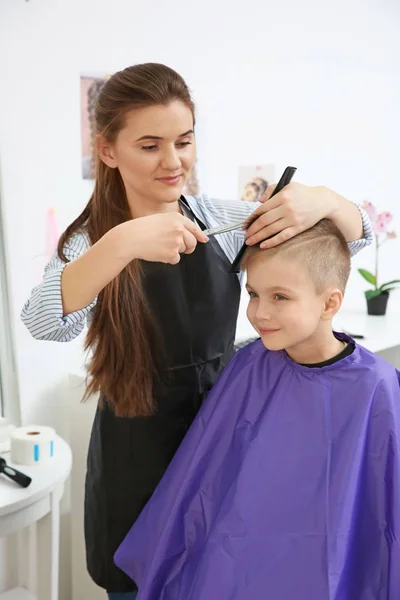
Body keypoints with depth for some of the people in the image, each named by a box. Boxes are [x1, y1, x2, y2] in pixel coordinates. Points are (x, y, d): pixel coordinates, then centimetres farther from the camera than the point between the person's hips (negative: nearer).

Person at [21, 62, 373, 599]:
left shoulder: (221, 220, -4)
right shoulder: (92, 238, -7)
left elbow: (356, 237, -2)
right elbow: (44, 322, -27)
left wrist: (322, 201, -25)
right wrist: (123, 243, -42)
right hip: (139, 455, -2)